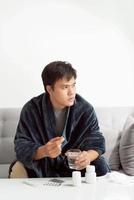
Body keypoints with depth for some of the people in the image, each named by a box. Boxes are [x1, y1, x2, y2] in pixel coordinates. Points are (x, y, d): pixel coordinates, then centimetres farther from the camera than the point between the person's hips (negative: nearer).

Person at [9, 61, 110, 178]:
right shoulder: (31, 109, -15)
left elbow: (96, 141, -13)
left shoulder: (85, 109, -12)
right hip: (42, 165, -1)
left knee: (101, 166, -22)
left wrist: (88, 156, -38)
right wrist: (43, 151, -42)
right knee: (18, 170, -26)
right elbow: (22, 146, -19)